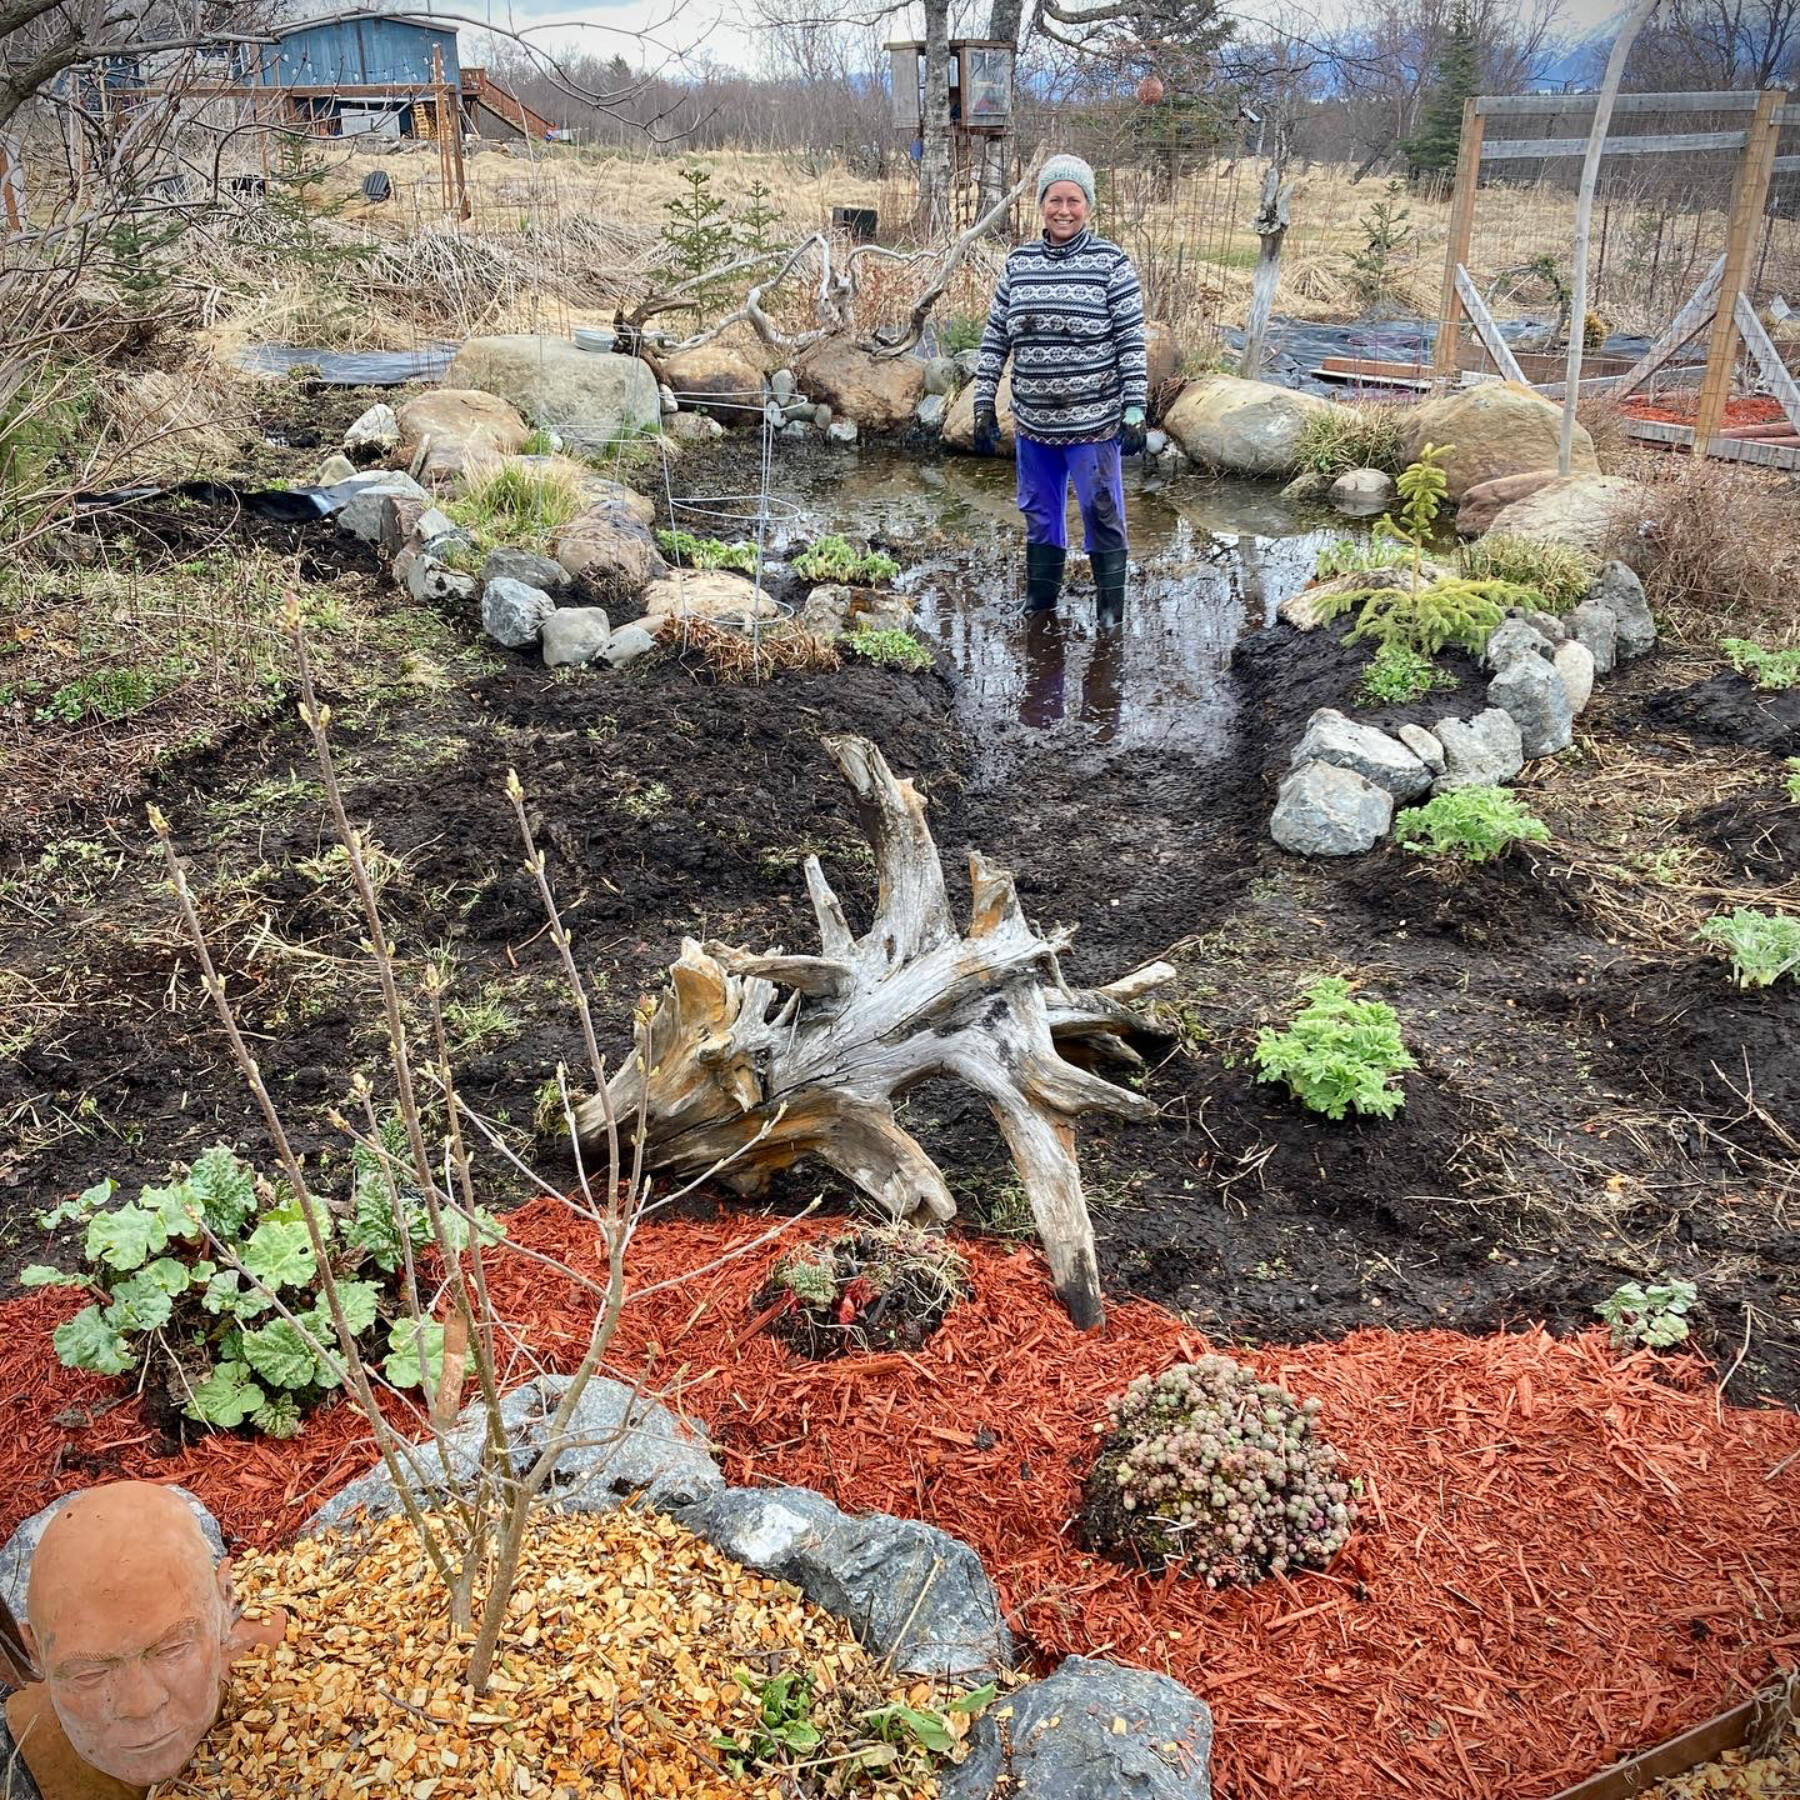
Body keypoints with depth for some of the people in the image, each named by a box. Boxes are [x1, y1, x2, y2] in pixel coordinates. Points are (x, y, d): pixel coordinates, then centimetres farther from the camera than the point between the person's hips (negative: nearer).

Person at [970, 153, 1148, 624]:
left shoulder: (1111, 263, -5)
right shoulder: (1019, 262, 6)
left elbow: (1132, 341, -6)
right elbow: (994, 338, 9)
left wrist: (1135, 411, -11)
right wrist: (984, 405, 5)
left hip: (1093, 421, -4)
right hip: (1033, 421, 4)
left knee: (1101, 514, 3)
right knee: (1039, 512, 15)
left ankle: (1110, 610, 15)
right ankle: (1038, 601, 30)